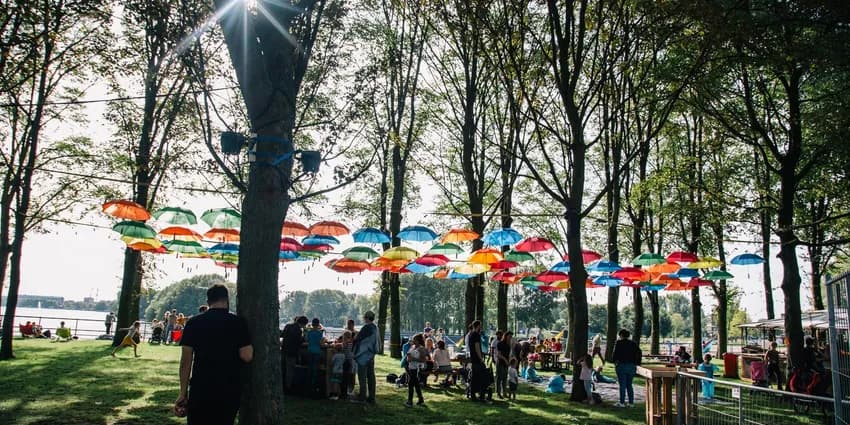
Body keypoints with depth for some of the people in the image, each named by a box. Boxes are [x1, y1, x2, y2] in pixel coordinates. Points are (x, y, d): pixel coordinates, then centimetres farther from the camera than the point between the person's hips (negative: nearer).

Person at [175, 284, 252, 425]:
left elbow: (186, 361, -2)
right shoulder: (238, 323, -4)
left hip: (201, 389, 0)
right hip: (229, 390, 0)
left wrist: (183, 393, 3)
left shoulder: (193, 323, 0)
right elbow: (247, 356, -10)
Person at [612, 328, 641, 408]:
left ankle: (622, 402, 2)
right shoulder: (633, 343, 9)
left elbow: (615, 354, -11)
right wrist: (637, 363, 5)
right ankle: (631, 402, 11)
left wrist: (615, 362, 3)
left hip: (621, 365, -5)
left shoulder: (618, 343, -4)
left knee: (622, 385, 1)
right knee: (629, 385, 12)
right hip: (631, 366, 5)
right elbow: (639, 352, 2)